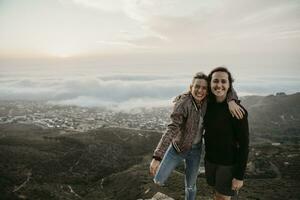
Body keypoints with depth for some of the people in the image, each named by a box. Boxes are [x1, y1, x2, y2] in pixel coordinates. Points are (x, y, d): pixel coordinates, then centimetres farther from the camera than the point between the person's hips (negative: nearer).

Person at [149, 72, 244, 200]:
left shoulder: (206, 100, -12)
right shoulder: (183, 104, -27)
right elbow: (172, 129, -35)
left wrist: (231, 102, -28)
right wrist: (157, 157, -41)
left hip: (195, 149, 3)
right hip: (178, 147, -3)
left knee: (190, 185, 17)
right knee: (158, 181, 2)